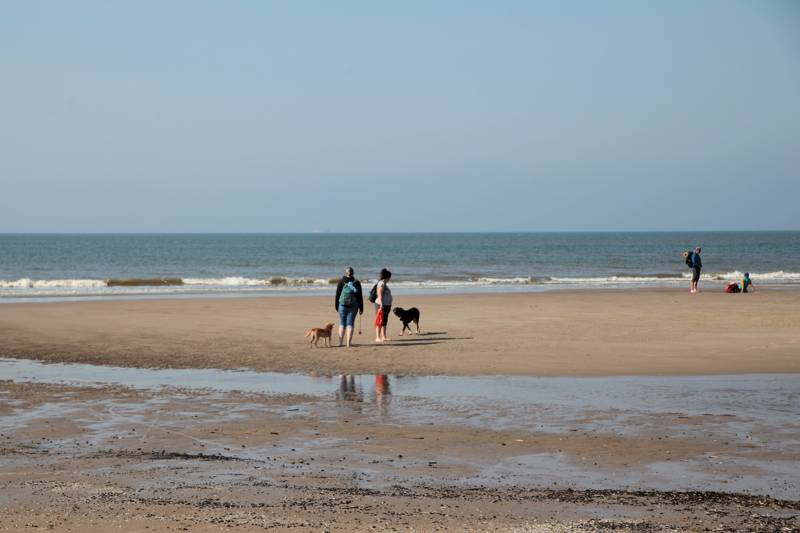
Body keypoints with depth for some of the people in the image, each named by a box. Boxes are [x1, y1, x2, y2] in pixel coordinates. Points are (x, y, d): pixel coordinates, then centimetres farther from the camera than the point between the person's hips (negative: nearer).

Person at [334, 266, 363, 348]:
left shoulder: (341, 282, -1)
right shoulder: (357, 282, 1)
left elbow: (337, 294, 0)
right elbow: (360, 296, 2)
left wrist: (336, 306, 8)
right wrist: (361, 308, 8)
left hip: (342, 305, 0)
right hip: (353, 306, 0)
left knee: (342, 323, 10)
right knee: (350, 324, 2)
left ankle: (340, 342, 8)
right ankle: (348, 343, -3)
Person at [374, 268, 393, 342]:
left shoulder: (384, 284, 16)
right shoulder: (381, 284, -14)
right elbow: (380, 295, -19)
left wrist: (389, 306, 23)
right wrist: (381, 305, -23)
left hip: (386, 305, 10)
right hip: (381, 305, -10)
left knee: (384, 322, 12)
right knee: (380, 322, -8)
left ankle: (384, 337, 16)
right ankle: (377, 337, -7)